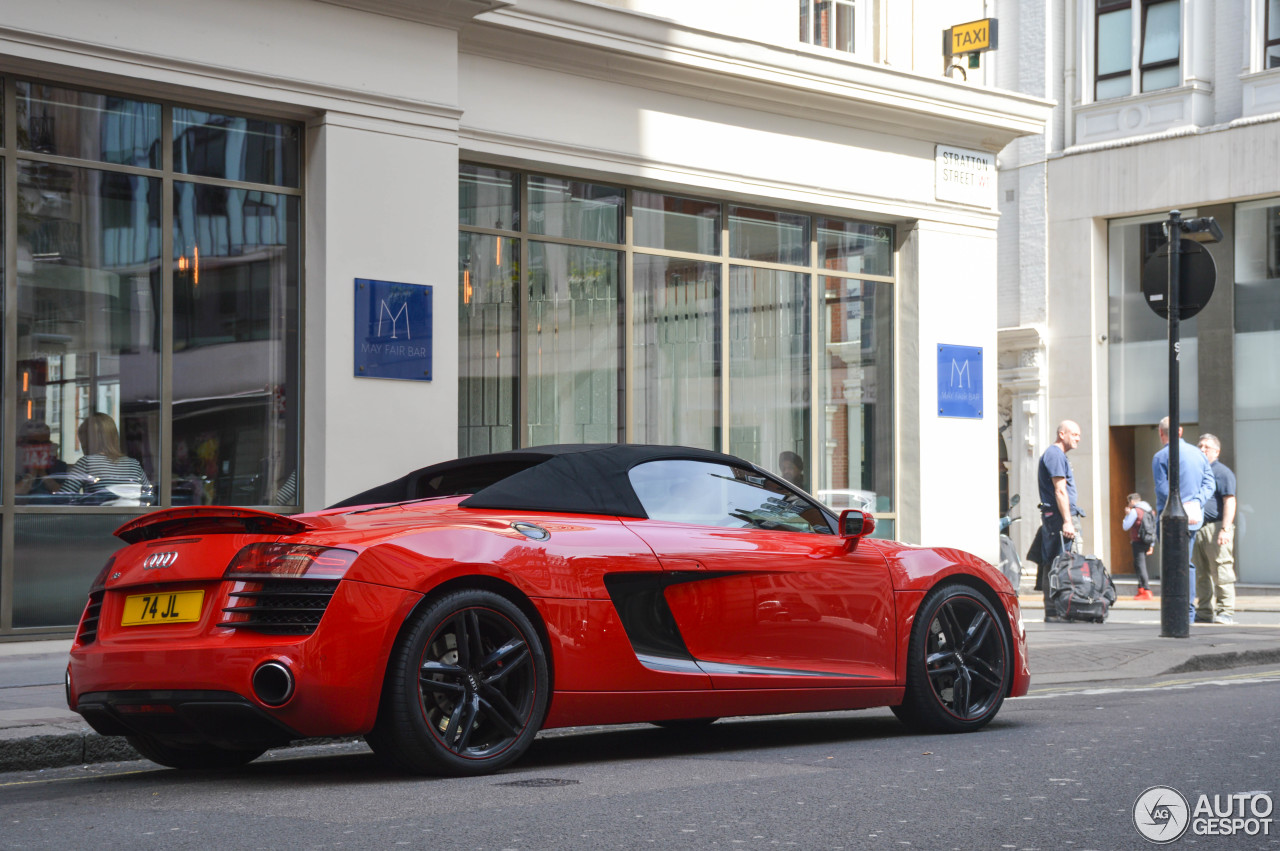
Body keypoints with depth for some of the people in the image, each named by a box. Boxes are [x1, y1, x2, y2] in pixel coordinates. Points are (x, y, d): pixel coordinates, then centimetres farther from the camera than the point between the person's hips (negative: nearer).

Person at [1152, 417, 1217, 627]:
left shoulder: (1161, 456, -6)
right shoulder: (1197, 454, 11)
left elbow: (1162, 490, -14)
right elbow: (1209, 483, 4)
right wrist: (1196, 503, -5)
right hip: (1195, 518, 6)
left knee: (1170, 565, -4)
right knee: (1187, 563, 14)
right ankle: (1189, 612, 13)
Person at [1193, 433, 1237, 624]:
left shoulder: (1222, 472, -2)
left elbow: (1229, 502, -11)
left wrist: (1225, 530, -20)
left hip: (1215, 527, -7)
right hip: (1197, 529, 7)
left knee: (1221, 573, -8)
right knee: (1201, 574, 8)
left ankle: (1225, 612, -6)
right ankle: (1204, 612, 12)